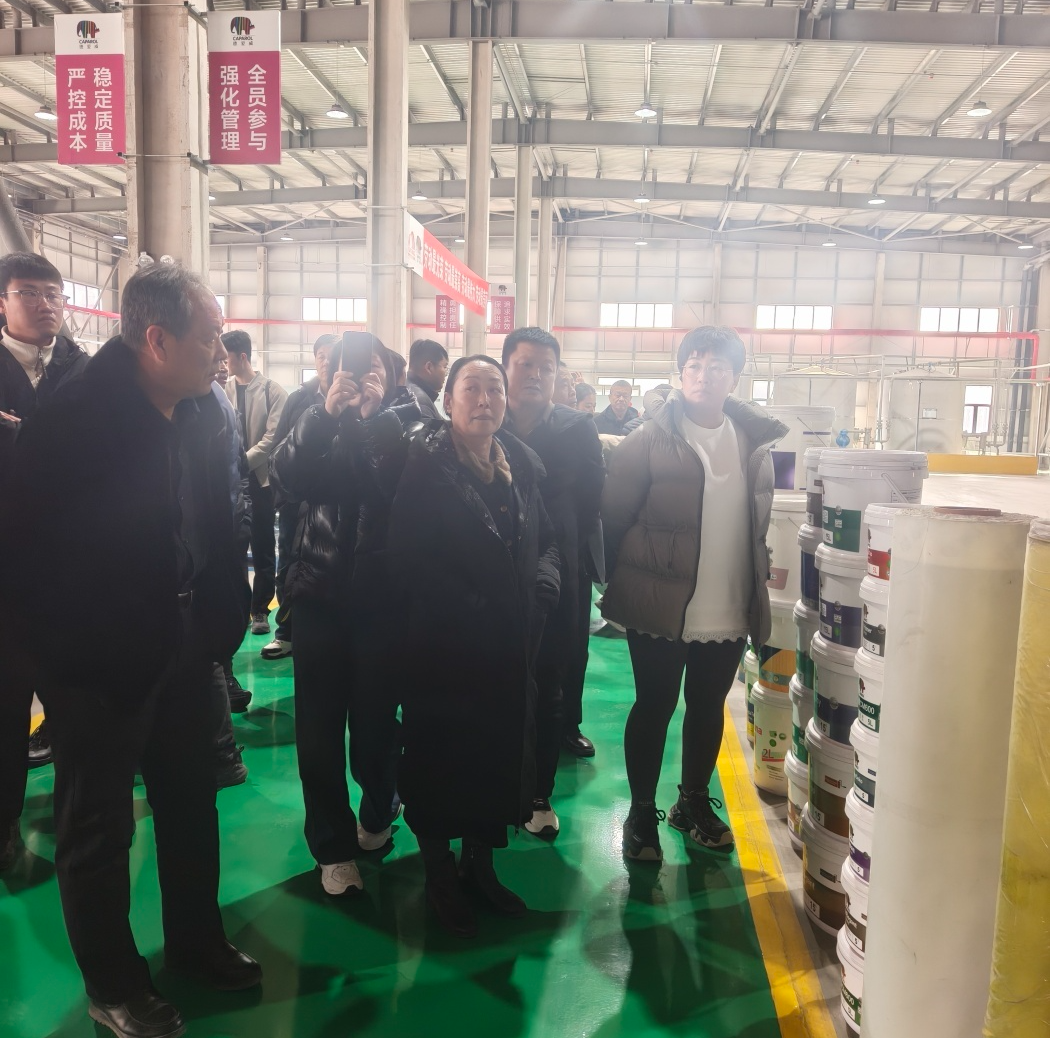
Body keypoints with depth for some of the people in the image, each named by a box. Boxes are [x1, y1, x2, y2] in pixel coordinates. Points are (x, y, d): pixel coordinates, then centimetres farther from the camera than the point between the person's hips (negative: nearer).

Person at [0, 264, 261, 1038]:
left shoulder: (204, 411, -3)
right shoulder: (72, 420, -20)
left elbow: (219, 522, 3)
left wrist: (226, 615, -4)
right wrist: (73, 657, -14)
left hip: (185, 648, 6)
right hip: (100, 664, -5)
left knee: (192, 803, 20)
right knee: (99, 827, 14)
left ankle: (196, 944, 43)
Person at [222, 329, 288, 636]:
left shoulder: (272, 390, -3)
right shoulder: (223, 389, 6)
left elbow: (272, 437, -10)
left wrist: (243, 462, -18)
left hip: (260, 478, -3)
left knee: (263, 548, 5)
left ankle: (260, 610, 15)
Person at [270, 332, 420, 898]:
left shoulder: (403, 424, 3)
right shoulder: (318, 423, 9)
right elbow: (286, 477, -11)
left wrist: (377, 414, -19)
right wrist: (327, 411, -20)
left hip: (381, 596, -2)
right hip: (321, 593, 2)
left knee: (376, 717, 5)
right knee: (320, 722, 3)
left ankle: (378, 815, 32)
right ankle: (333, 846, 19)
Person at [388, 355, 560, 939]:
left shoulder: (520, 466, 6)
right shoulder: (425, 468, -10)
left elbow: (547, 538, 12)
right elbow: (411, 561, -14)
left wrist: (545, 580, -6)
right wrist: (470, 611, -16)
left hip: (510, 649, 5)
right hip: (443, 649, -5)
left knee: (500, 755, 16)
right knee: (440, 758, 10)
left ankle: (480, 864, 39)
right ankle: (440, 875, 33)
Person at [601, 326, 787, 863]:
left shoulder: (755, 440, 5)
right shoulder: (650, 441, -9)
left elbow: (762, 520, 13)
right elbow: (613, 517, -7)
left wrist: (759, 588, 10)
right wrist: (620, 585, -5)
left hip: (729, 613, 4)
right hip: (660, 609, -4)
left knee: (708, 708, 18)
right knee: (653, 708, 8)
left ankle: (694, 801, 39)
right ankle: (641, 812, 27)